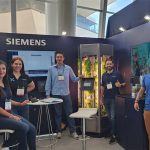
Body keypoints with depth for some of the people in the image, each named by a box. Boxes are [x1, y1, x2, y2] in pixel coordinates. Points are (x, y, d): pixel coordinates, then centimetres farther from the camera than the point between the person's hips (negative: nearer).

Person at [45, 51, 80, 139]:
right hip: (55, 94, 0)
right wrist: (48, 94, -1)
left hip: (66, 94, 0)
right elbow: (48, 82, 2)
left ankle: (73, 131, 14)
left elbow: (74, 79, 7)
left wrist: (79, 77, -15)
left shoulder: (68, 68, 4)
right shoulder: (51, 69, 2)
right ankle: (59, 131, 22)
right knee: (58, 114, 9)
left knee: (69, 113, 5)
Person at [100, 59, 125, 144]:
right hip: (106, 98, 5)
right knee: (110, 117, 12)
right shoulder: (104, 75, 10)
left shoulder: (117, 74, -3)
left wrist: (120, 85, -23)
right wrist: (101, 99, 10)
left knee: (113, 117, -7)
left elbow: (124, 84, 0)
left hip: (114, 98, -4)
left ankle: (113, 135, 3)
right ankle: (113, 133, 26)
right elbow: (102, 87, 13)